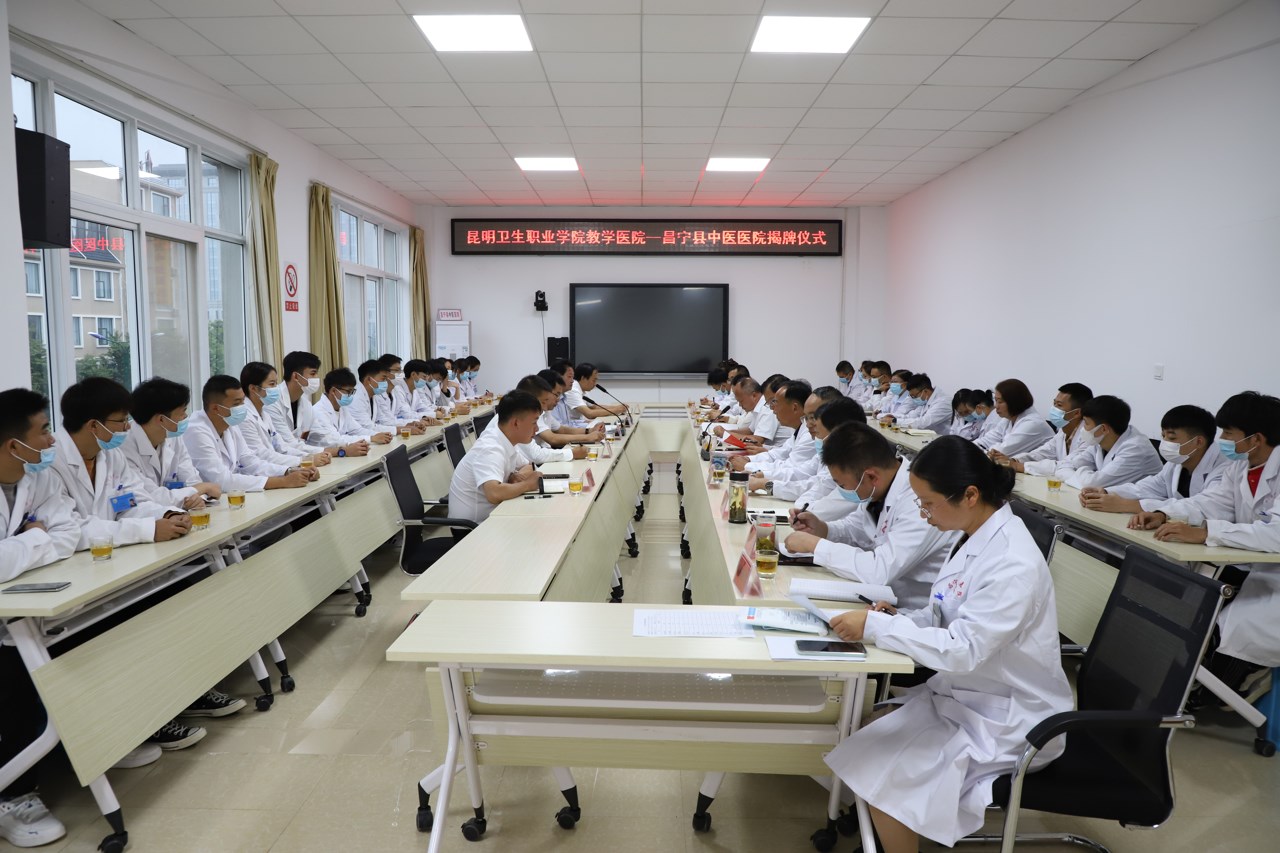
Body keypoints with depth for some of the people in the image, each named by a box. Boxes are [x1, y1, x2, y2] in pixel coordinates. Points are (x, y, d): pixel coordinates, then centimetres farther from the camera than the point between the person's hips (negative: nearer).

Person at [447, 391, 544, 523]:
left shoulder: (506, 443, 0)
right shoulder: (490, 450, -24)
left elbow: (528, 467, 15)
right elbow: (494, 493, -37)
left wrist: (517, 477, -6)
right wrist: (526, 484, -22)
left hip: (488, 515, 8)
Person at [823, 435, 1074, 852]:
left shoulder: (1013, 564, -28)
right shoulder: (976, 537, 0)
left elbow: (963, 649, -30)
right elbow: (947, 619, 8)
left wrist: (875, 626, -28)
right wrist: (898, 618, -10)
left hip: (1006, 718, -8)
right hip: (964, 691, 8)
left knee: (881, 775, -12)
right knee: (865, 738, 6)